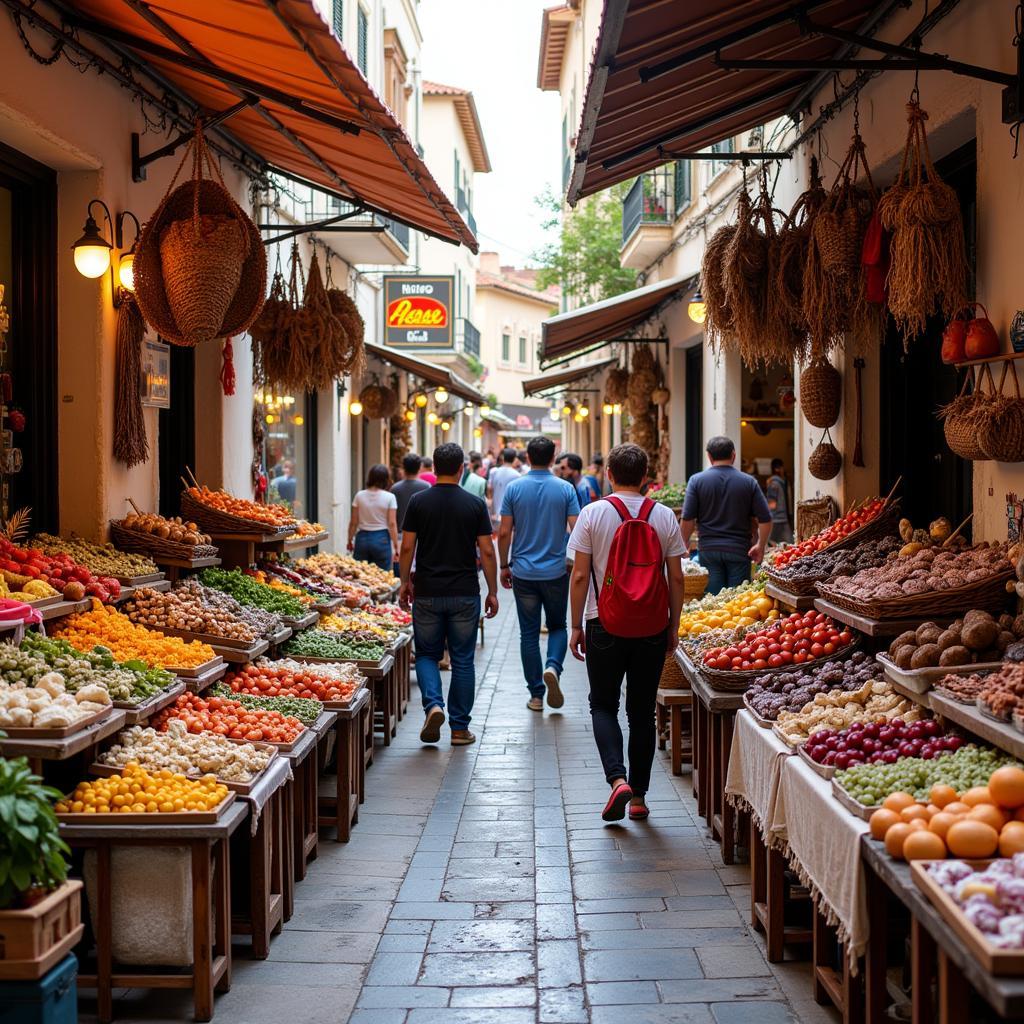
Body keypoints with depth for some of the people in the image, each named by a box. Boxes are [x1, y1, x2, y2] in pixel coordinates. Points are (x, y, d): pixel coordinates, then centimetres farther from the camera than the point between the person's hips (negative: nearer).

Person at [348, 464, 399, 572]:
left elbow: (353, 522, 2)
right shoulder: (389, 497, -6)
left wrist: (350, 540, 16)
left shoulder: (359, 496, 0)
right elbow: (392, 524, -9)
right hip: (382, 539, -2)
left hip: (362, 538, 2)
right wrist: (396, 548, -5)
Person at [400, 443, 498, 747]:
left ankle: (433, 704, -10)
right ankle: (460, 728, 10)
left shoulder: (418, 502, -2)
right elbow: (487, 551, -2)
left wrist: (405, 582, 12)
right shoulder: (475, 504, -3)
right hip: (465, 594, 0)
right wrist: (492, 591, 7)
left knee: (427, 654, 14)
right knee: (462, 660, 8)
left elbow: (407, 547, -2)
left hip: (427, 593, 0)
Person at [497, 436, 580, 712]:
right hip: (556, 572, 0)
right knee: (558, 626, 16)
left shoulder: (514, 488, -3)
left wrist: (504, 566, 9)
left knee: (529, 634, 7)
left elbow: (504, 533, -3)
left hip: (524, 573, 0)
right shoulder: (565, 489, -4)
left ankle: (536, 695, 10)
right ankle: (552, 667, -11)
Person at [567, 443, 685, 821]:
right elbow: (676, 578, 2)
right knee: (642, 711, 11)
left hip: (605, 626, -2)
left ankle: (617, 779, -10)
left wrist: (576, 626, 2)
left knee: (603, 705, 10)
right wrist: (674, 627, 11)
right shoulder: (664, 517, 0)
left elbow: (579, 576, -6)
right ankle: (638, 797, 14)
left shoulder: (593, 513, -6)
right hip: (652, 628, 2)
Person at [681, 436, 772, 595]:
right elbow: (765, 519, 0)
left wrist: (685, 544, 11)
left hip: (708, 550, 0)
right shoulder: (749, 482, 1)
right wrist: (760, 546, 12)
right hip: (739, 550, 0)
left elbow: (688, 519, -4)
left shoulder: (697, 480, -2)